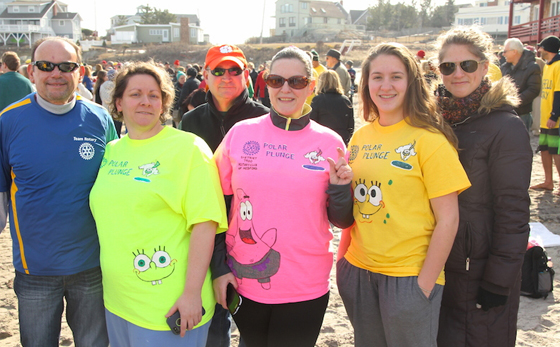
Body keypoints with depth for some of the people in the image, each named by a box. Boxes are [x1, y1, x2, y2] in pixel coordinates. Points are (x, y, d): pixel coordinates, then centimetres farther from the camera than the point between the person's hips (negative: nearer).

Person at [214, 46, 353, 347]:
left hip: (305, 291, 0)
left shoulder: (329, 142, -3)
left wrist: (339, 188, -17)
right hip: (244, 285, 1)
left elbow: (342, 221, 2)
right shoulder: (240, 133, -2)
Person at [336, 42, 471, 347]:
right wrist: (342, 259, 8)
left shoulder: (429, 140, -12)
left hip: (409, 276, -5)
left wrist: (425, 283, -13)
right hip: (359, 271, 5)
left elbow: (448, 219, -12)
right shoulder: (360, 136, 4)